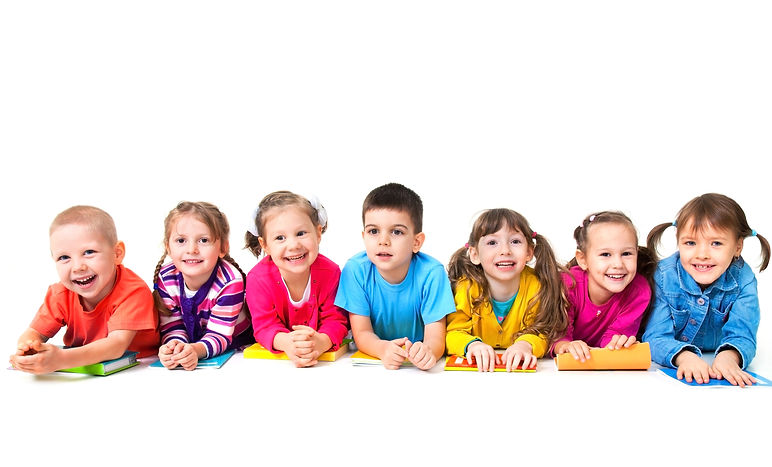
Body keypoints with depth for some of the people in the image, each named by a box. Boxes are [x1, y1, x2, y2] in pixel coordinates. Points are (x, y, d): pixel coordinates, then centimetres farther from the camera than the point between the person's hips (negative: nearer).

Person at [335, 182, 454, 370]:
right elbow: (362, 333, -11)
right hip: (372, 358, 1)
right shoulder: (356, 270, -13)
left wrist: (427, 350, -41)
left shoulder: (431, 273, -16)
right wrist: (384, 349, -33)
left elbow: (435, 336, -17)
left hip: (417, 362, 0)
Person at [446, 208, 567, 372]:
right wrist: (472, 344, -36)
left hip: (520, 368, 1)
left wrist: (526, 344, -32)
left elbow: (540, 333, -9)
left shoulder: (536, 286, -13)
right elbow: (452, 332, -14)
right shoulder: (465, 288, -15)